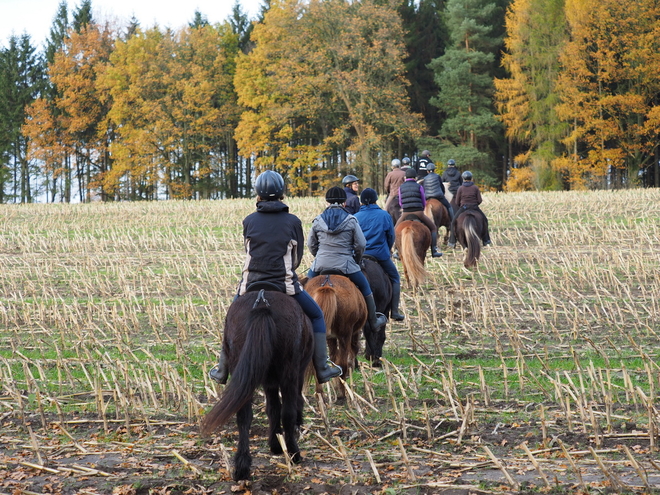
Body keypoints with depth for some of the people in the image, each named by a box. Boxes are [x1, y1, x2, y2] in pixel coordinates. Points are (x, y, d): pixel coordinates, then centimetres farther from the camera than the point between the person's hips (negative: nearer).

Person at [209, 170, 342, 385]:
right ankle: (322, 369, 11)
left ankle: (222, 370, 28)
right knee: (316, 315, 17)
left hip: (251, 284, 2)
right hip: (285, 285, -2)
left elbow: (248, 251, 12)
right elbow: (297, 257, 6)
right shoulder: (293, 222, -2)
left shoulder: (249, 221, 1)